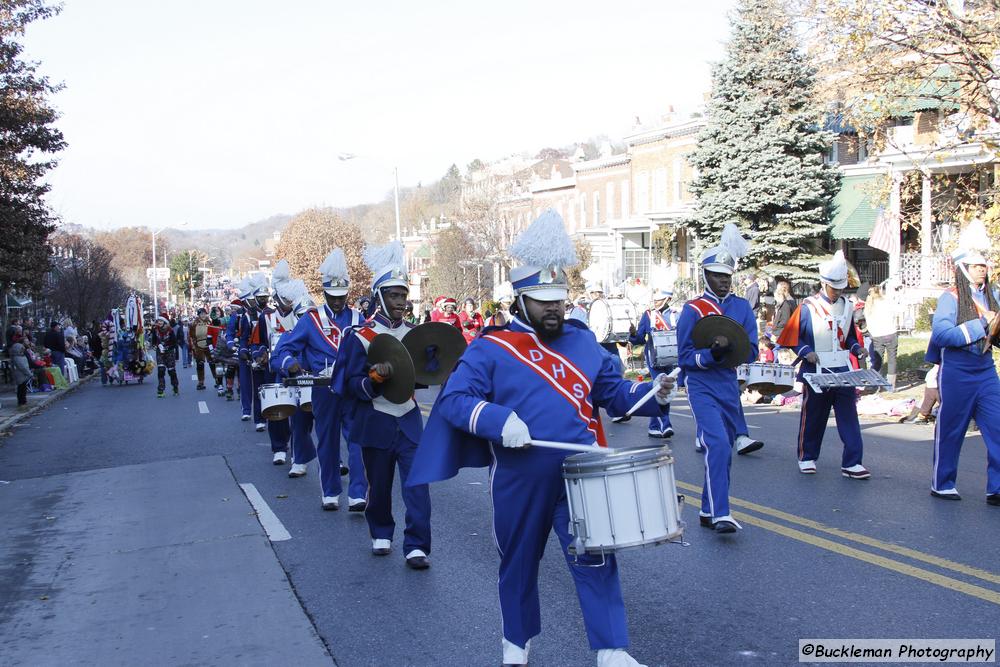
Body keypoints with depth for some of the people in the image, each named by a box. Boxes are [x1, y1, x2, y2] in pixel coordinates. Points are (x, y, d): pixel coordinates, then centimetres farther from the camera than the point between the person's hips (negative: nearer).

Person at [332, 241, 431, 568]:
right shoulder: (361, 336, -8)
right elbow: (353, 386, -10)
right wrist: (375, 379, -29)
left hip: (409, 419, 3)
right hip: (376, 423, -2)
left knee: (416, 481, -8)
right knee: (379, 483, 12)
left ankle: (417, 546, -5)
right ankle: (381, 534, 35)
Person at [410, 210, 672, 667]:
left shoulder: (581, 341, 9)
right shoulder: (489, 348, -6)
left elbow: (612, 389, 13)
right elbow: (453, 400, -14)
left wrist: (650, 396, -6)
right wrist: (500, 420, -29)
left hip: (580, 475, 2)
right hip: (520, 480, -2)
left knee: (595, 559, -3)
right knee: (518, 563, 15)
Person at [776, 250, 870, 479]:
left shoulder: (846, 307, 9)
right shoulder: (807, 308, -6)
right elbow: (794, 338, -3)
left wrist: (857, 348, 1)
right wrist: (806, 352, -19)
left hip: (843, 371, 4)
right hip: (816, 372, -4)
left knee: (849, 416, -2)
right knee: (813, 417, 8)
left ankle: (852, 463, 1)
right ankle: (806, 458, 24)